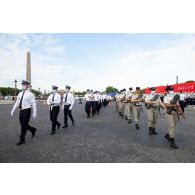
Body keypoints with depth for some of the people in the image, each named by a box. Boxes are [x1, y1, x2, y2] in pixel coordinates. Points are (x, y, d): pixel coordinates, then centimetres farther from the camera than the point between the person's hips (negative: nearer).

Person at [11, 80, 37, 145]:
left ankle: (22, 140, 12)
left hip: (27, 111, -7)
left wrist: (34, 112, -14)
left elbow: (34, 104, -11)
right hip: (21, 111, 7)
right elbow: (17, 103, 13)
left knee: (24, 125, -1)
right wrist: (12, 110, 11)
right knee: (22, 124, 15)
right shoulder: (20, 94, 10)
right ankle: (33, 130, 39)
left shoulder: (30, 94, -10)